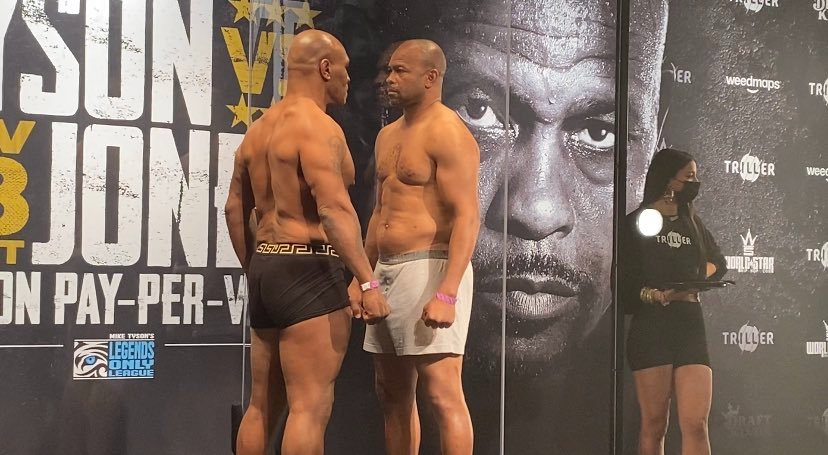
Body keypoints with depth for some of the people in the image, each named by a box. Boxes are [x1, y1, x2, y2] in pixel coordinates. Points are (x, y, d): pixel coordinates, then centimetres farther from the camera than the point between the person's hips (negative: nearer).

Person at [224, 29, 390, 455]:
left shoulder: (259, 129, 16)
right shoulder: (318, 127, -12)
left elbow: (235, 209, 21)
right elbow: (335, 210, -23)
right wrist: (368, 283, -24)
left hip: (266, 271, 9)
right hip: (307, 272, -9)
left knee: (263, 405, 14)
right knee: (310, 407, -8)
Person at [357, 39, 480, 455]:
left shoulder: (448, 133, -10)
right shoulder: (388, 136, 18)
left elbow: (467, 217, -18)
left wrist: (447, 293, -26)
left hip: (429, 270, -9)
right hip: (387, 273, 9)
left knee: (442, 394, -10)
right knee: (392, 395, 12)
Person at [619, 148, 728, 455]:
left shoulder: (692, 222, 17)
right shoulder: (638, 222, 2)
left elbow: (718, 263, 32)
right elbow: (624, 286, -5)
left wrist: (696, 280, 10)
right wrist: (658, 295, -25)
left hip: (691, 328, 4)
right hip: (651, 328, -4)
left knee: (696, 425, -7)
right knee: (654, 426, -2)